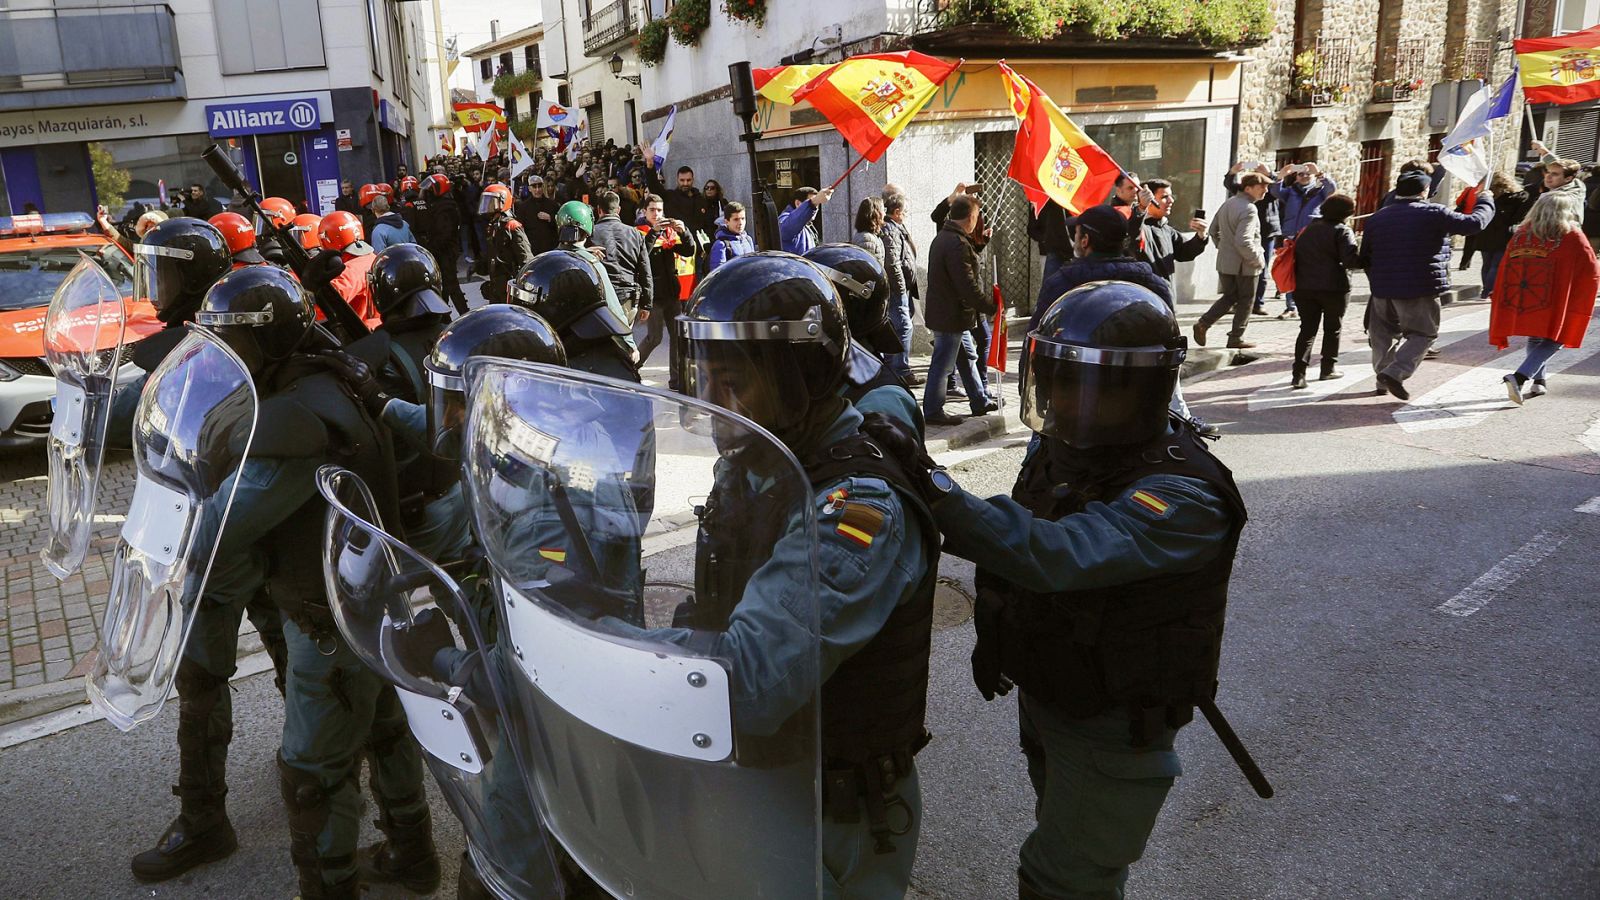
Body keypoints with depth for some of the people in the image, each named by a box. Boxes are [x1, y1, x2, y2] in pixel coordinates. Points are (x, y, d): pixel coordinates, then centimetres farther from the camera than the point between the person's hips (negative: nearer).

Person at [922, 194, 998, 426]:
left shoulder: (942, 238, 11)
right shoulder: (957, 244, -23)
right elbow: (968, 285, -25)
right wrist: (992, 306, -16)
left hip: (948, 312, 11)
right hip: (951, 317, -11)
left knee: (968, 357, 20)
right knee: (942, 364, 0)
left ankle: (980, 402, 31)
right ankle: (932, 411, 9)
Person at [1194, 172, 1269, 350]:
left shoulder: (1228, 203, 7)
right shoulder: (1249, 210, -20)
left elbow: (1214, 230, 16)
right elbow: (1243, 242, -27)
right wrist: (1258, 259, -16)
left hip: (1225, 262, 8)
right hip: (1244, 265, -8)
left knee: (1229, 297, 19)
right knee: (1245, 301, 7)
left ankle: (1203, 324, 5)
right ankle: (1236, 338, 13)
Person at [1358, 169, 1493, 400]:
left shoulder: (1376, 218, 8)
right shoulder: (1434, 214, -7)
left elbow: (1365, 257, 13)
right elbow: (1473, 223, -3)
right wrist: (1486, 202, 17)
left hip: (1383, 289, 5)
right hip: (1420, 290, -4)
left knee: (1384, 334, 16)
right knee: (1423, 333, 6)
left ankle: (1383, 380, 20)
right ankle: (1396, 372, -13)